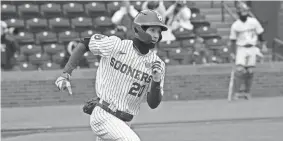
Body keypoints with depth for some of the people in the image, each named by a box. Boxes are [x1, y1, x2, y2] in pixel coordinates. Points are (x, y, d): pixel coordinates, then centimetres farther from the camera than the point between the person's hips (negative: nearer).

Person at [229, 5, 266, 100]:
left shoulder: (253, 22, 0)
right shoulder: (235, 25, -3)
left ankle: (247, 92, 12)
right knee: (240, 70, -14)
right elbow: (233, 40, 3)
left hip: (252, 49, 2)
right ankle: (236, 91, -9)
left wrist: (263, 45, 2)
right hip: (241, 49, -2)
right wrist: (234, 54, 0)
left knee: (250, 71, 0)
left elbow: (260, 34, 9)